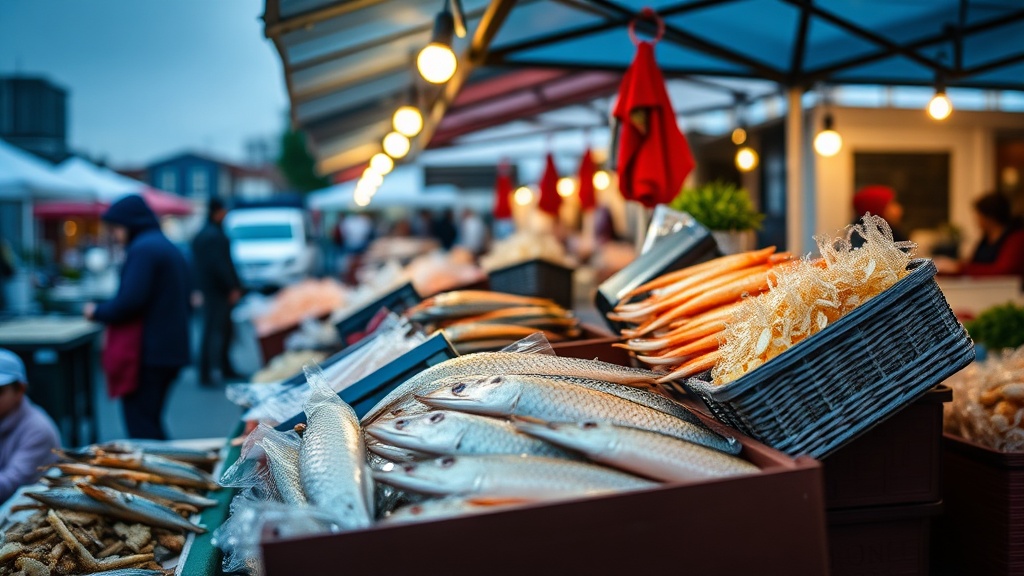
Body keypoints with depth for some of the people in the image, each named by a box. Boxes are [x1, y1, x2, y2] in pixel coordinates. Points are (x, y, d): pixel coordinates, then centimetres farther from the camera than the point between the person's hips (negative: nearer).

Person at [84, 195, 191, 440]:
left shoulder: (142, 249, -12)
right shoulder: (170, 248, 18)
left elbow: (130, 301, -21)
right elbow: (186, 304, 21)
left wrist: (98, 312, -4)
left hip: (149, 353, -10)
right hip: (172, 349, 10)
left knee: (140, 423, -6)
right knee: (149, 419, 17)